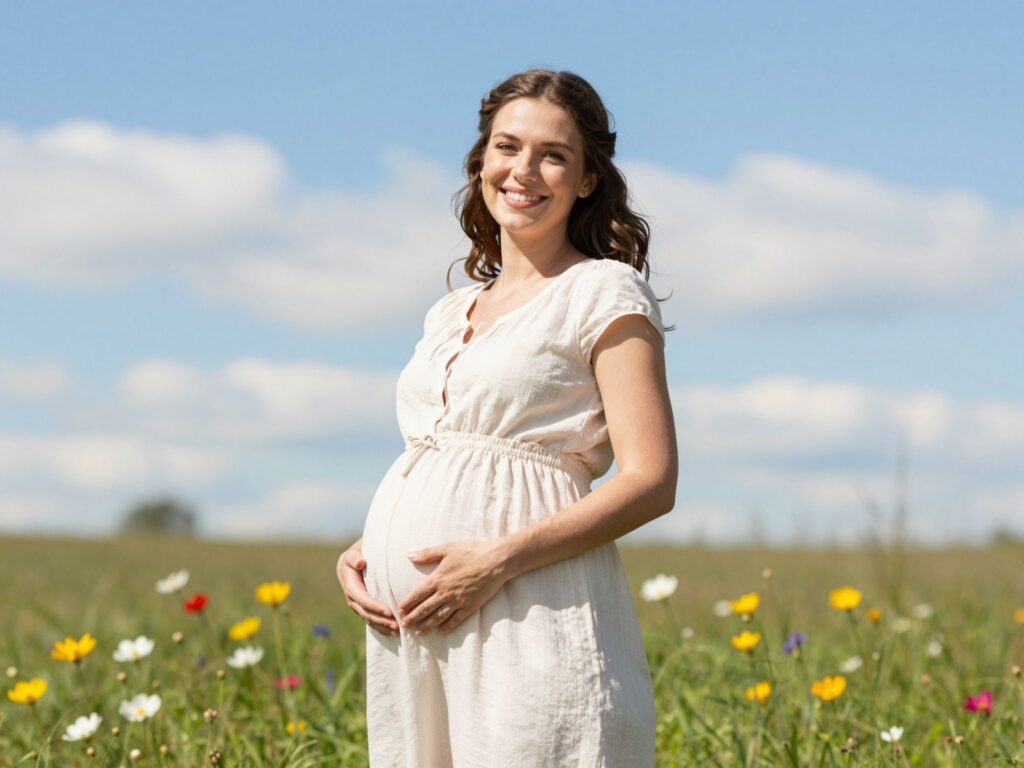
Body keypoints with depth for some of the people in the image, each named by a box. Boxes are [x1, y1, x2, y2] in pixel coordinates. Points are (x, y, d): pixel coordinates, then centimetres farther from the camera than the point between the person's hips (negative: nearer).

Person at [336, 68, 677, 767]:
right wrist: (360, 552, 4)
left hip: (529, 623, -6)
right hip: (412, 627, 6)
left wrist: (500, 559, -18)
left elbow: (651, 482, -9)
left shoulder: (603, 293, -1)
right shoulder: (451, 313, 19)